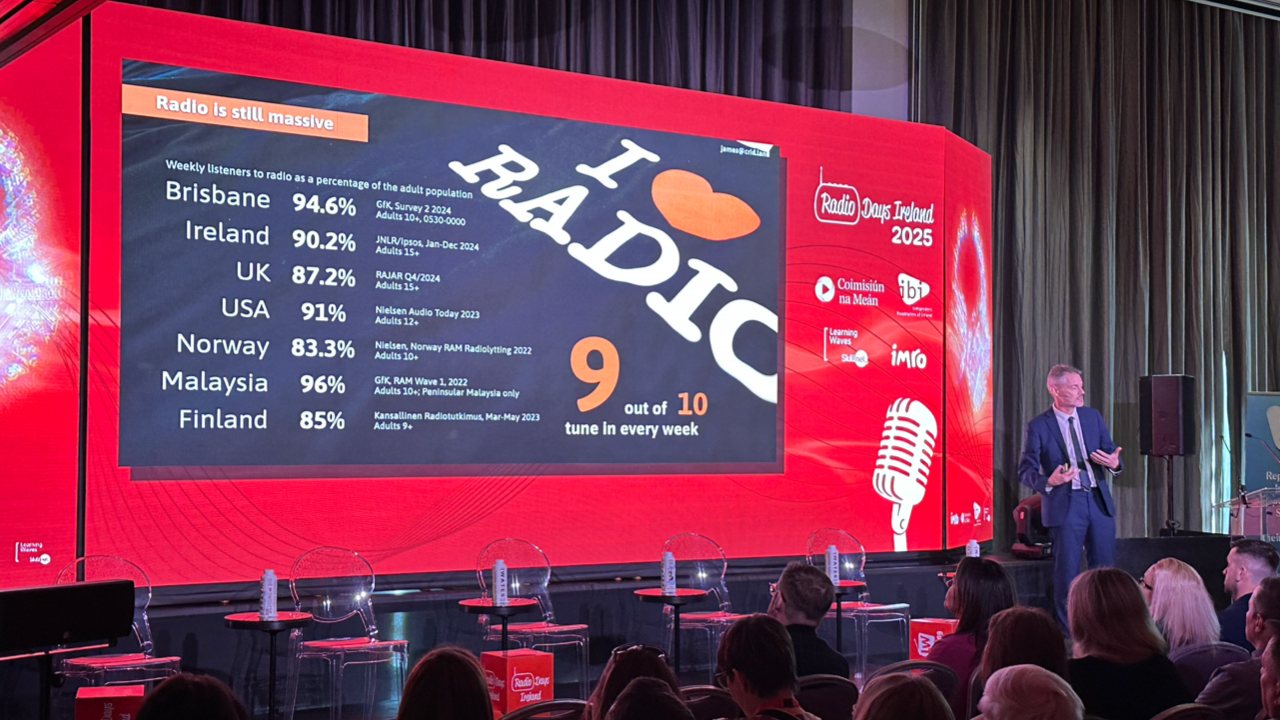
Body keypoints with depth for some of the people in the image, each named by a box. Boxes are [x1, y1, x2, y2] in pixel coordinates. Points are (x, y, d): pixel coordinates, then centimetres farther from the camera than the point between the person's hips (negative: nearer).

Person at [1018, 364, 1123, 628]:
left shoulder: (1093, 416, 9)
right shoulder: (1038, 426, -5)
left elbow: (1110, 451, 14)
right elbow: (1025, 470, -5)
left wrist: (1115, 464, -10)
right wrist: (1048, 481, -24)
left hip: (1099, 501, 4)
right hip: (1065, 505, -4)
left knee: (1105, 569, 9)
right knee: (1067, 574, 0)